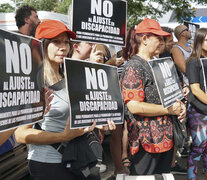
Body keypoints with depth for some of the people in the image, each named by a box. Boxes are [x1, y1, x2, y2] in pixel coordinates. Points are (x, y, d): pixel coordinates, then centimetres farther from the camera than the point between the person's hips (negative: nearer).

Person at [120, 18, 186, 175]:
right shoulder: (134, 67, -15)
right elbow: (134, 106, -24)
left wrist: (179, 105, 2)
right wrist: (168, 110, -18)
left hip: (166, 138, 9)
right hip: (147, 143, -9)